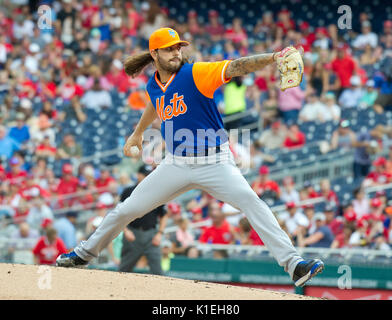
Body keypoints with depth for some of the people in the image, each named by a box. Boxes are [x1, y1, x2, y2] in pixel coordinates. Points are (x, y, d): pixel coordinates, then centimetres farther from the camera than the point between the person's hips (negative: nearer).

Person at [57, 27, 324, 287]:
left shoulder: (195, 74, -13)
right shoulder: (153, 86, 5)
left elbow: (236, 67, -27)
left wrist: (273, 57, -41)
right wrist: (138, 133, 44)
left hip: (215, 163, -5)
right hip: (176, 165, 5)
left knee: (251, 202, -27)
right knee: (126, 210, 8)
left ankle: (293, 263, -31)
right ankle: (84, 254, 30)